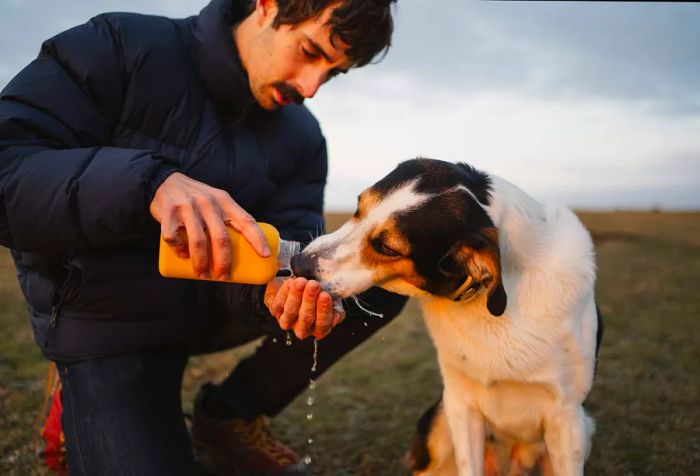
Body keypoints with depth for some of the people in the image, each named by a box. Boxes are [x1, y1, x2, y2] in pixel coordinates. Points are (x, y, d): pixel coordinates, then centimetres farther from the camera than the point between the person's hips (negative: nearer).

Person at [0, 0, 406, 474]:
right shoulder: (120, 48, -16)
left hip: (217, 302, 5)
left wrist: (281, 290, -36)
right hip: (110, 321, -4)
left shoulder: (302, 138, -3)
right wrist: (149, 182, -42)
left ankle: (231, 416, 4)